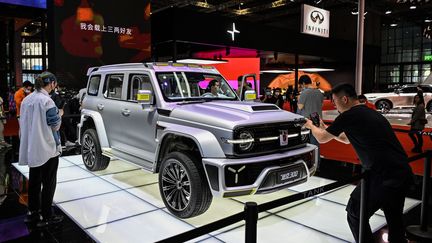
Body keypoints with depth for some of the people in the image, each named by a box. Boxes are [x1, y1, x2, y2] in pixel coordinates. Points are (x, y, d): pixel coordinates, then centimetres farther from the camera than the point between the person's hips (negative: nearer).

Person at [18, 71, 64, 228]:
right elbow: (55, 126, -13)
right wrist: (59, 115, 5)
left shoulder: (27, 99, 6)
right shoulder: (47, 101, -18)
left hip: (32, 148, 8)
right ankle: (46, 217, 14)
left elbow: (24, 122, 15)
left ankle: (32, 213, 27)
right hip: (47, 148, -8)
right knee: (49, 183, 5)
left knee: (34, 181, 17)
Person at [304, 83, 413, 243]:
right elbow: (348, 139, 32)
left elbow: (322, 138, 5)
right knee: (394, 216, 26)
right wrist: (326, 128, 34)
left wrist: (311, 126, 24)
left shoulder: (349, 116, -8)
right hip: (404, 173, 9)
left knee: (355, 215, 10)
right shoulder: (371, 113, 17)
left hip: (383, 176, -9)